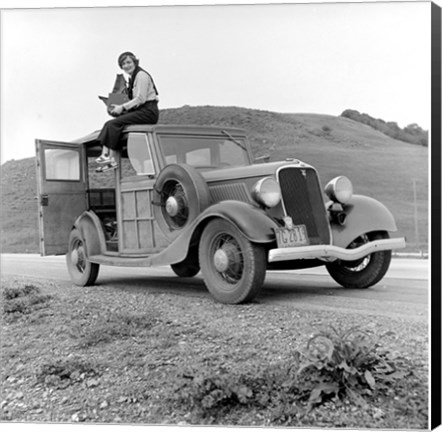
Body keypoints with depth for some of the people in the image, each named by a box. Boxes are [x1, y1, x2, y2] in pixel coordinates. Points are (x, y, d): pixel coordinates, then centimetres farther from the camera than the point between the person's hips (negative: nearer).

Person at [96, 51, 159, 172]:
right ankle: (105, 153, -18)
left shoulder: (141, 75, -8)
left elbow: (140, 99, -16)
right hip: (139, 111, 9)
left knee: (115, 123, -21)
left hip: (148, 112, -9)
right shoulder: (132, 78, 20)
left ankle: (111, 158, -19)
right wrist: (119, 107, 6)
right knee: (109, 124, -7)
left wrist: (123, 107, -14)